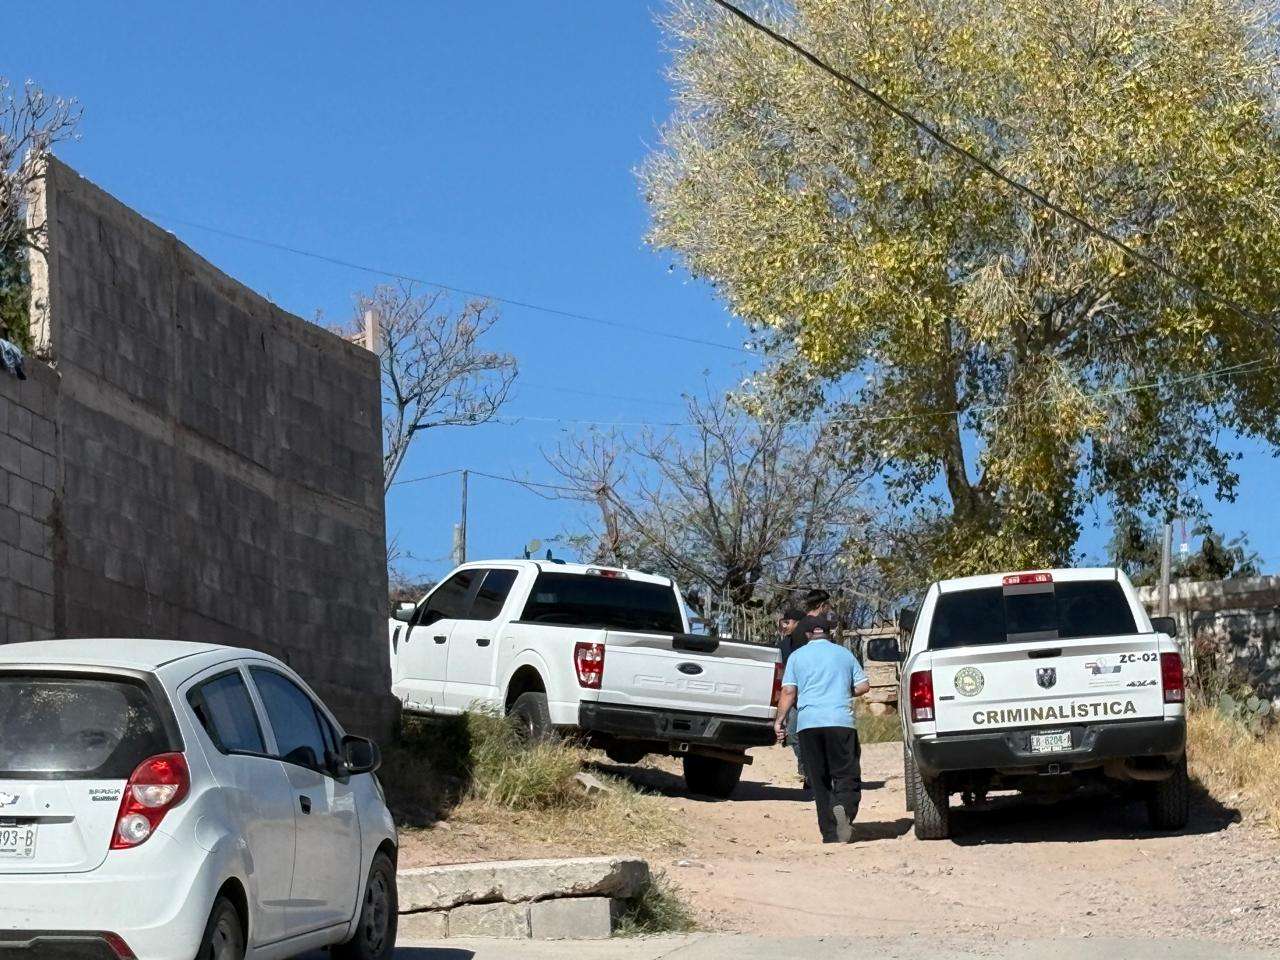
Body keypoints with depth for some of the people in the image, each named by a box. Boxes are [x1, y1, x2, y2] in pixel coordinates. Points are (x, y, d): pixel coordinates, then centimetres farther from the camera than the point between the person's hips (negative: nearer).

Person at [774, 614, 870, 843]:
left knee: (820, 781, 6)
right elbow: (863, 686, 12)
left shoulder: (797, 656, 10)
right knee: (847, 774, 1)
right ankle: (843, 807, -30)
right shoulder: (844, 654, 12)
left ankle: (830, 833, 2)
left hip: (808, 723, 1)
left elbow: (788, 692, 1)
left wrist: (780, 720, 5)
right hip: (841, 721, -1)